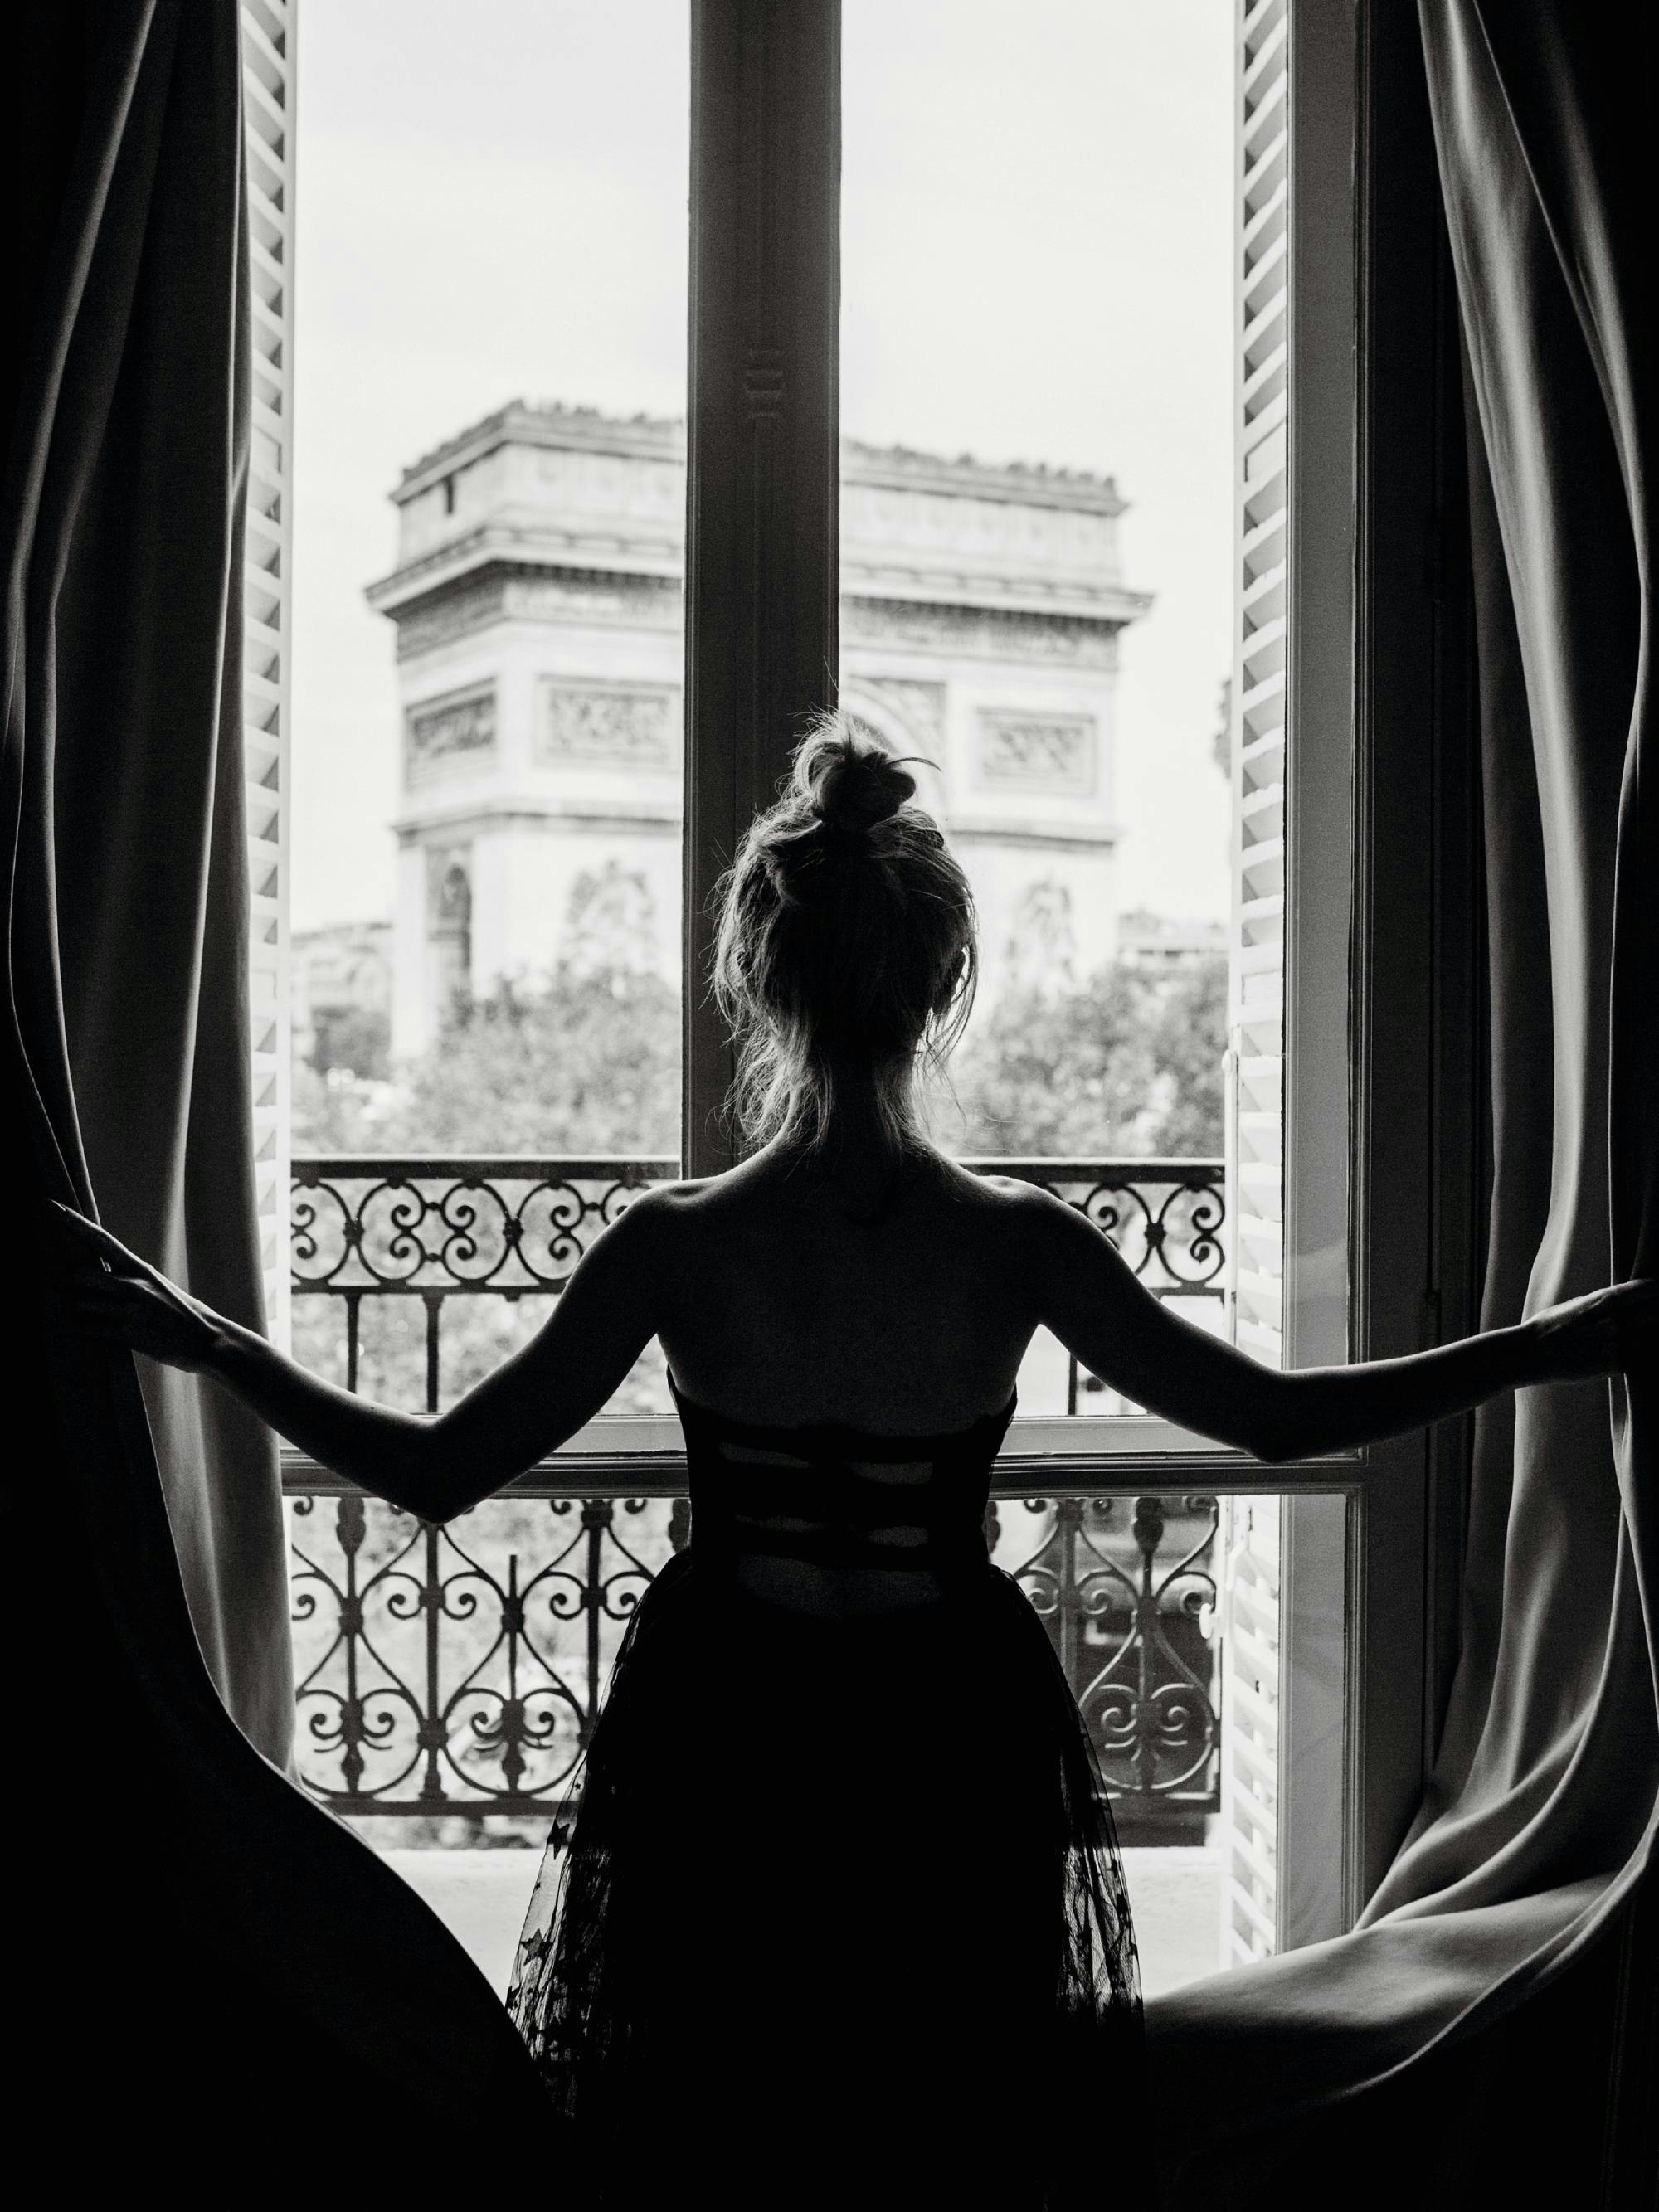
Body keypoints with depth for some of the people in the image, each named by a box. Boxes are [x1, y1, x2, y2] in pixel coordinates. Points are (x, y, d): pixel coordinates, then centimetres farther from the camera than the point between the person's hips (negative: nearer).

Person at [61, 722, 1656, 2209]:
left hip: (726, 1757, 0)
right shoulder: (1018, 1247, -15)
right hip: (947, 1753, 1)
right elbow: (1281, 1416, -6)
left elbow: (434, 1472, -11)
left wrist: (197, 1339, 1)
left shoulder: (677, 1246, -17)